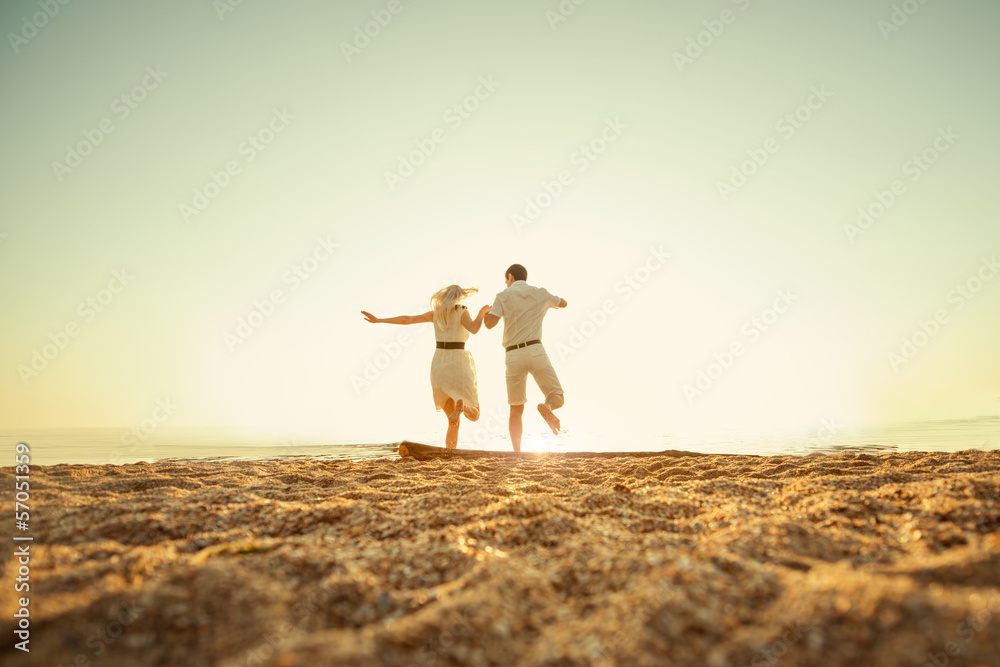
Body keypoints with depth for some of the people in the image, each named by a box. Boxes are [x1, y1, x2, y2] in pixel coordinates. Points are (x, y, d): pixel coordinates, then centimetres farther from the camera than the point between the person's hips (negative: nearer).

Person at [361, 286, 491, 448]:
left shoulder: (435, 313, 10)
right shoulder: (462, 312, -1)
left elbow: (406, 319, 4)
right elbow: (474, 329, -21)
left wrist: (377, 320, 11)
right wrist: (482, 311, -3)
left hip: (439, 366, 4)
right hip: (458, 366, -4)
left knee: (454, 422, 13)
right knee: (474, 415, 6)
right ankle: (460, 404, -30)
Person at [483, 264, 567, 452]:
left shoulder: (503, 296, 7)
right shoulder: (540, 293, 12)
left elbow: (489, 324, -8)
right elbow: (563, 303, 33)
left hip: (513, 357, 1)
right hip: (535, 352, -1)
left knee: (516, 410, 11)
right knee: (558, 400, 2)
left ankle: (517, 454, 0)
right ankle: (546, 407, -35)